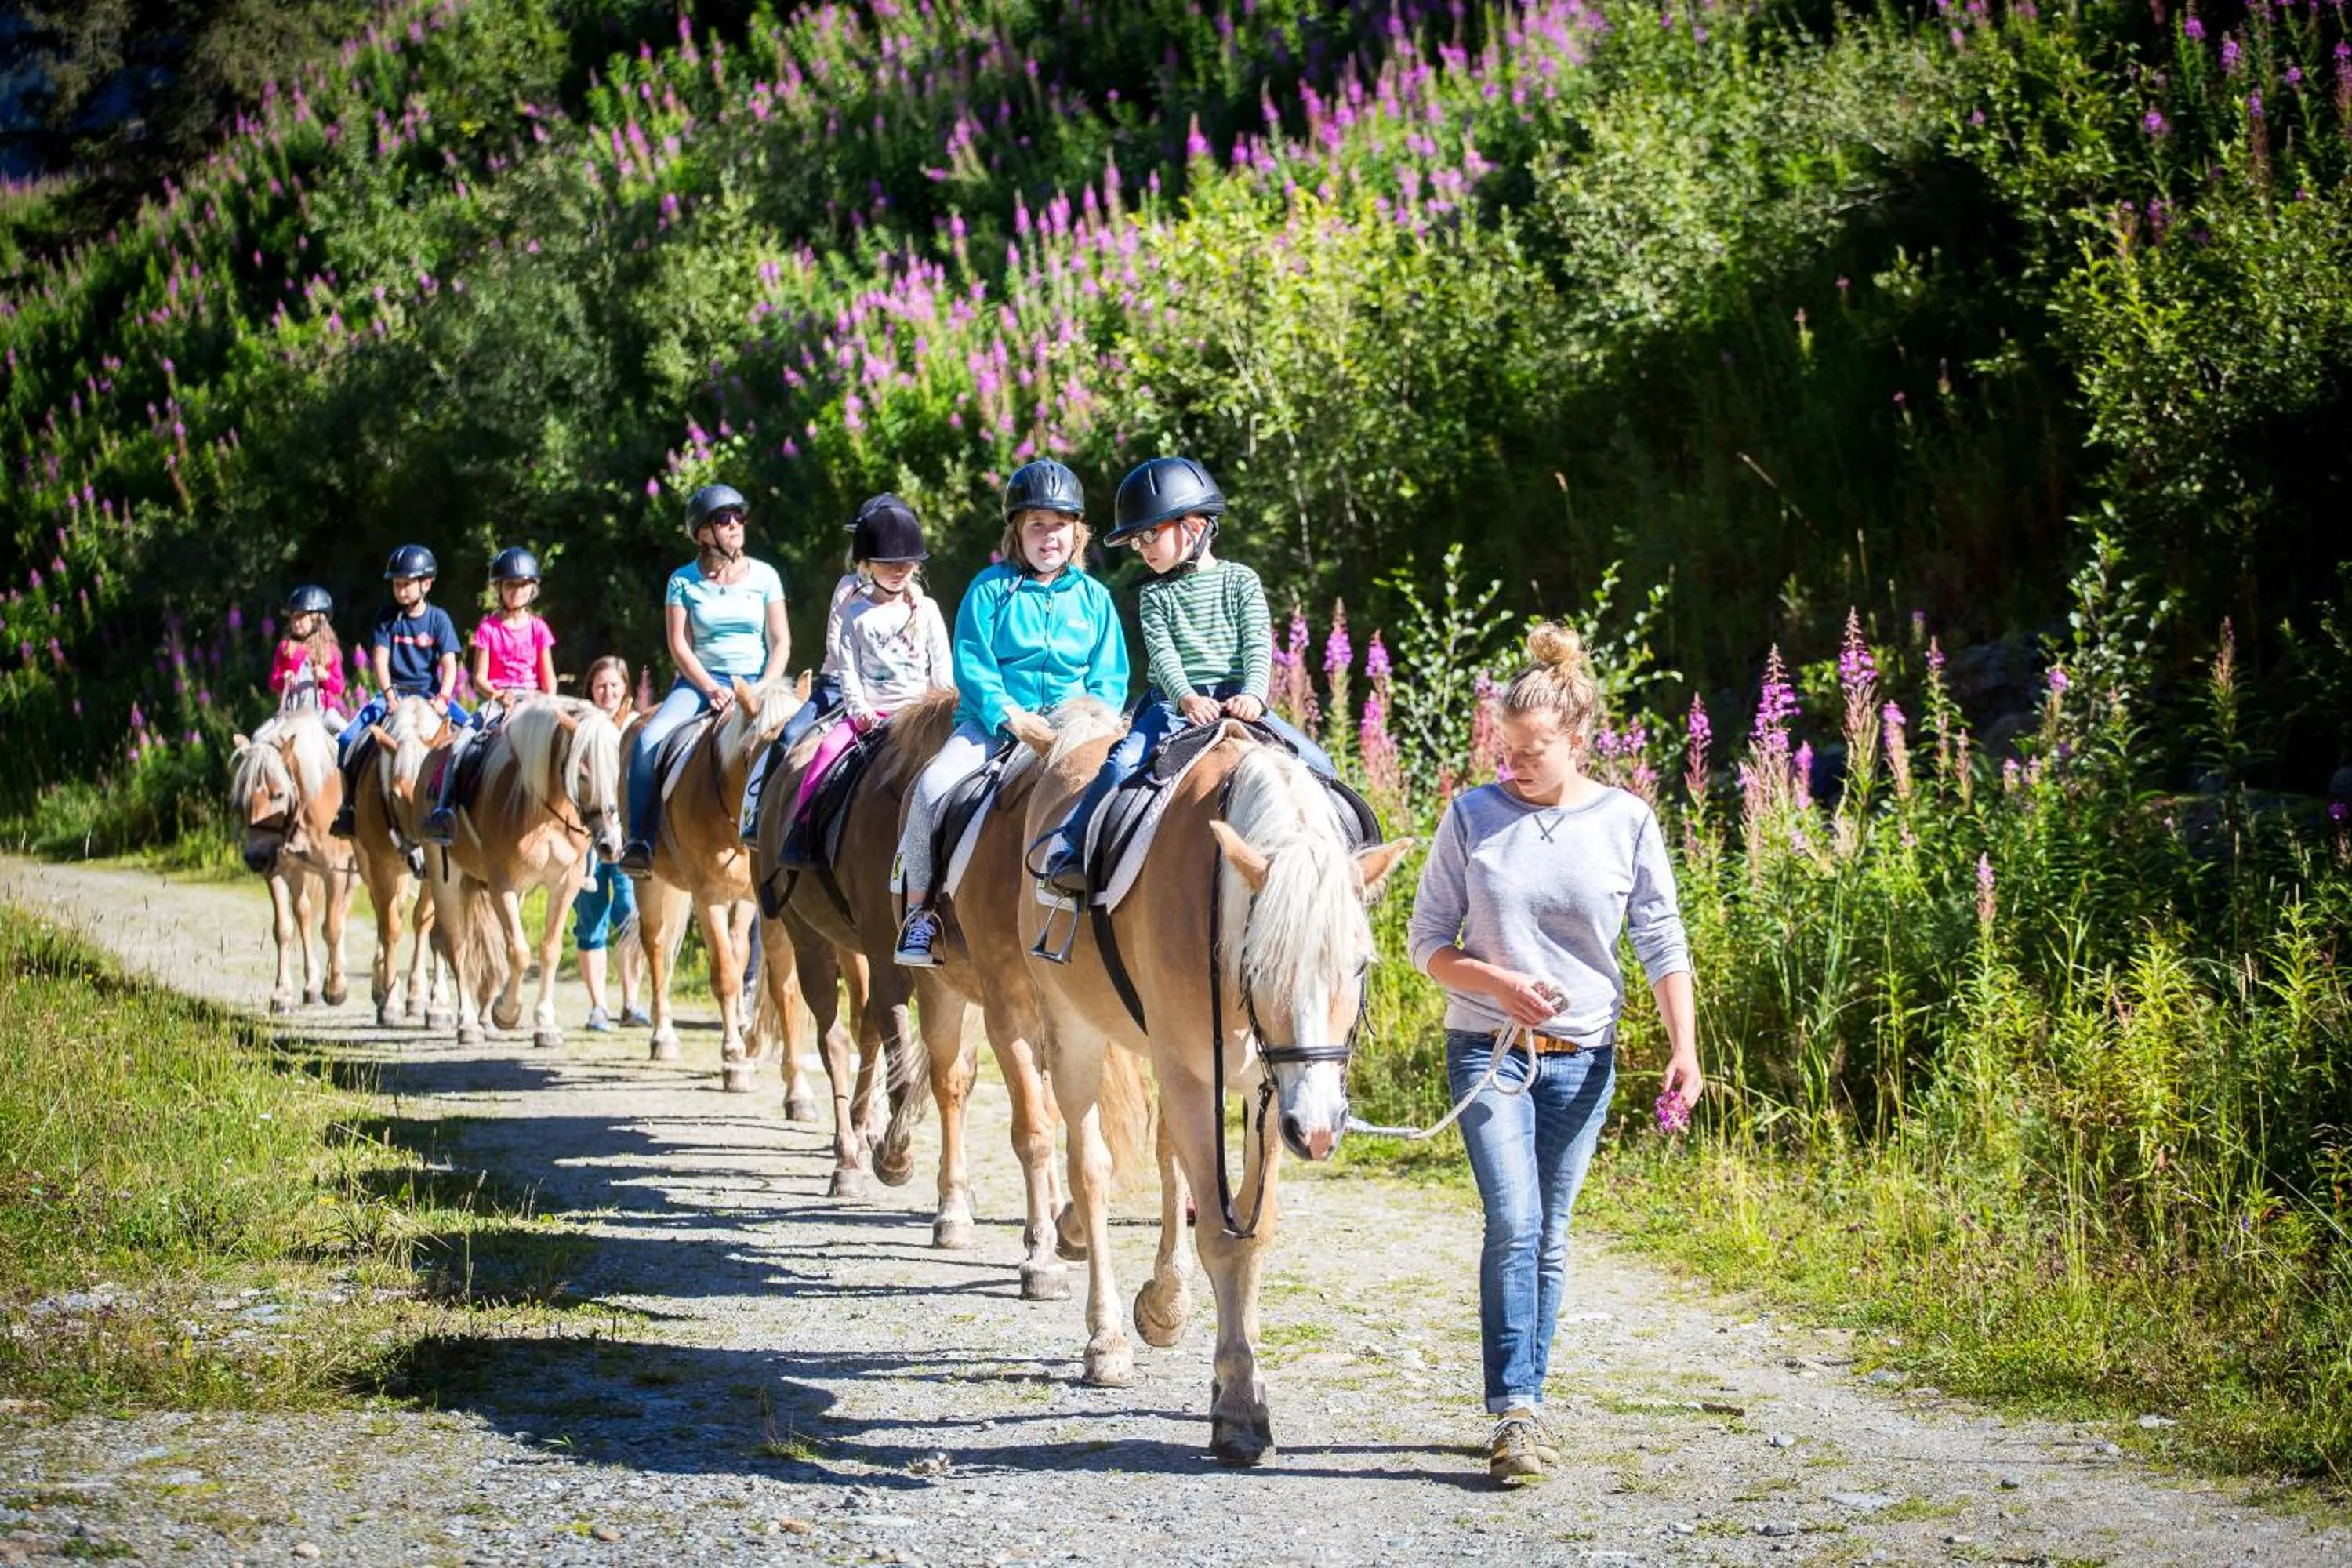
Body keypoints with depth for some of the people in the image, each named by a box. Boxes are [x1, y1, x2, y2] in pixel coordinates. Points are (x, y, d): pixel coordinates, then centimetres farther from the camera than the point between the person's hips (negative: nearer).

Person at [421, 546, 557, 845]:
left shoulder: (538, 628, 10)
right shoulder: (488, 628, 6)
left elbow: (549, 677, 10)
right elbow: (479, 678, 1)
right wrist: (499, 696, -18)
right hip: (495, 699, -1)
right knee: (461, 743, -26)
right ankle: (443, 809, -30)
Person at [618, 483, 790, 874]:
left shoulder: (764, 576, 6)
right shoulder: (684, 581, 4)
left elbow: (780, 643, 3)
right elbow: (679, 645, -1)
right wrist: (711, 689, -15)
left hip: (756, 682, 0)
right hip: (700, 681, 0)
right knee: (648, 741, -25)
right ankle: (640, 841, -19)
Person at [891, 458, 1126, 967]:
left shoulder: (1094, 598, 12)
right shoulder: (990, 590, 5)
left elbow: (1110, 679, 10)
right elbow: (972, 664, -2)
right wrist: (1009, 715, -18)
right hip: (992, 720, -1)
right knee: (933, 786, -28)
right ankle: (919, 911, -15)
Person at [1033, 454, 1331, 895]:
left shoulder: (1240, 581, 8)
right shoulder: (1155, 596, 10)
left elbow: (1258, 645, -2)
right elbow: (1163, 654, -3)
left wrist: (1253, 694, -21)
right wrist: (1186, 698, -23)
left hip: (1236, 700, 0)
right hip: (1174, 703, 0)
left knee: (1314, 763, -13)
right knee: (1122, 763, -24)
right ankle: (1067, 848, -20)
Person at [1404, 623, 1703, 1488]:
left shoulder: (1625, 822, 0)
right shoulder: (1472, 817, -2)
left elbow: (1663, 943, 1)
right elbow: (1427, 939, 2)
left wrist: (1684, 1050, -9)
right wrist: (1499, 983, -16)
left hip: (1582, 1059, 2)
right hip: (1488, 1052, -2)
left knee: (1549, 1239, 9)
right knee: (1513, 1226, -15)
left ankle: (1526, 1403, 20)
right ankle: (1515, 1413, -17)